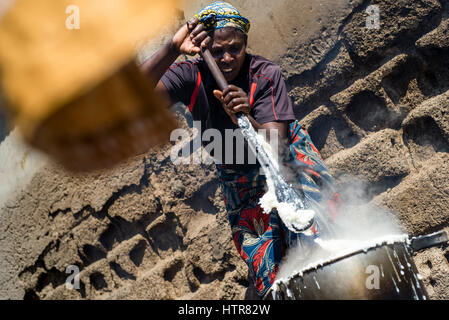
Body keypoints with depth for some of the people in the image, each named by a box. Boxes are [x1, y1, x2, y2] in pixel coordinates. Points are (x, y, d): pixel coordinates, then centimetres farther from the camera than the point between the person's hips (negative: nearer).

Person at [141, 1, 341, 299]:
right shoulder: (192, 75, -21)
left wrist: (246, 120, -53)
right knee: (267, 271, 2)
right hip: (239, 179, 2)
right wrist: (172, 49, -46)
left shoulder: (266, 74, -25)